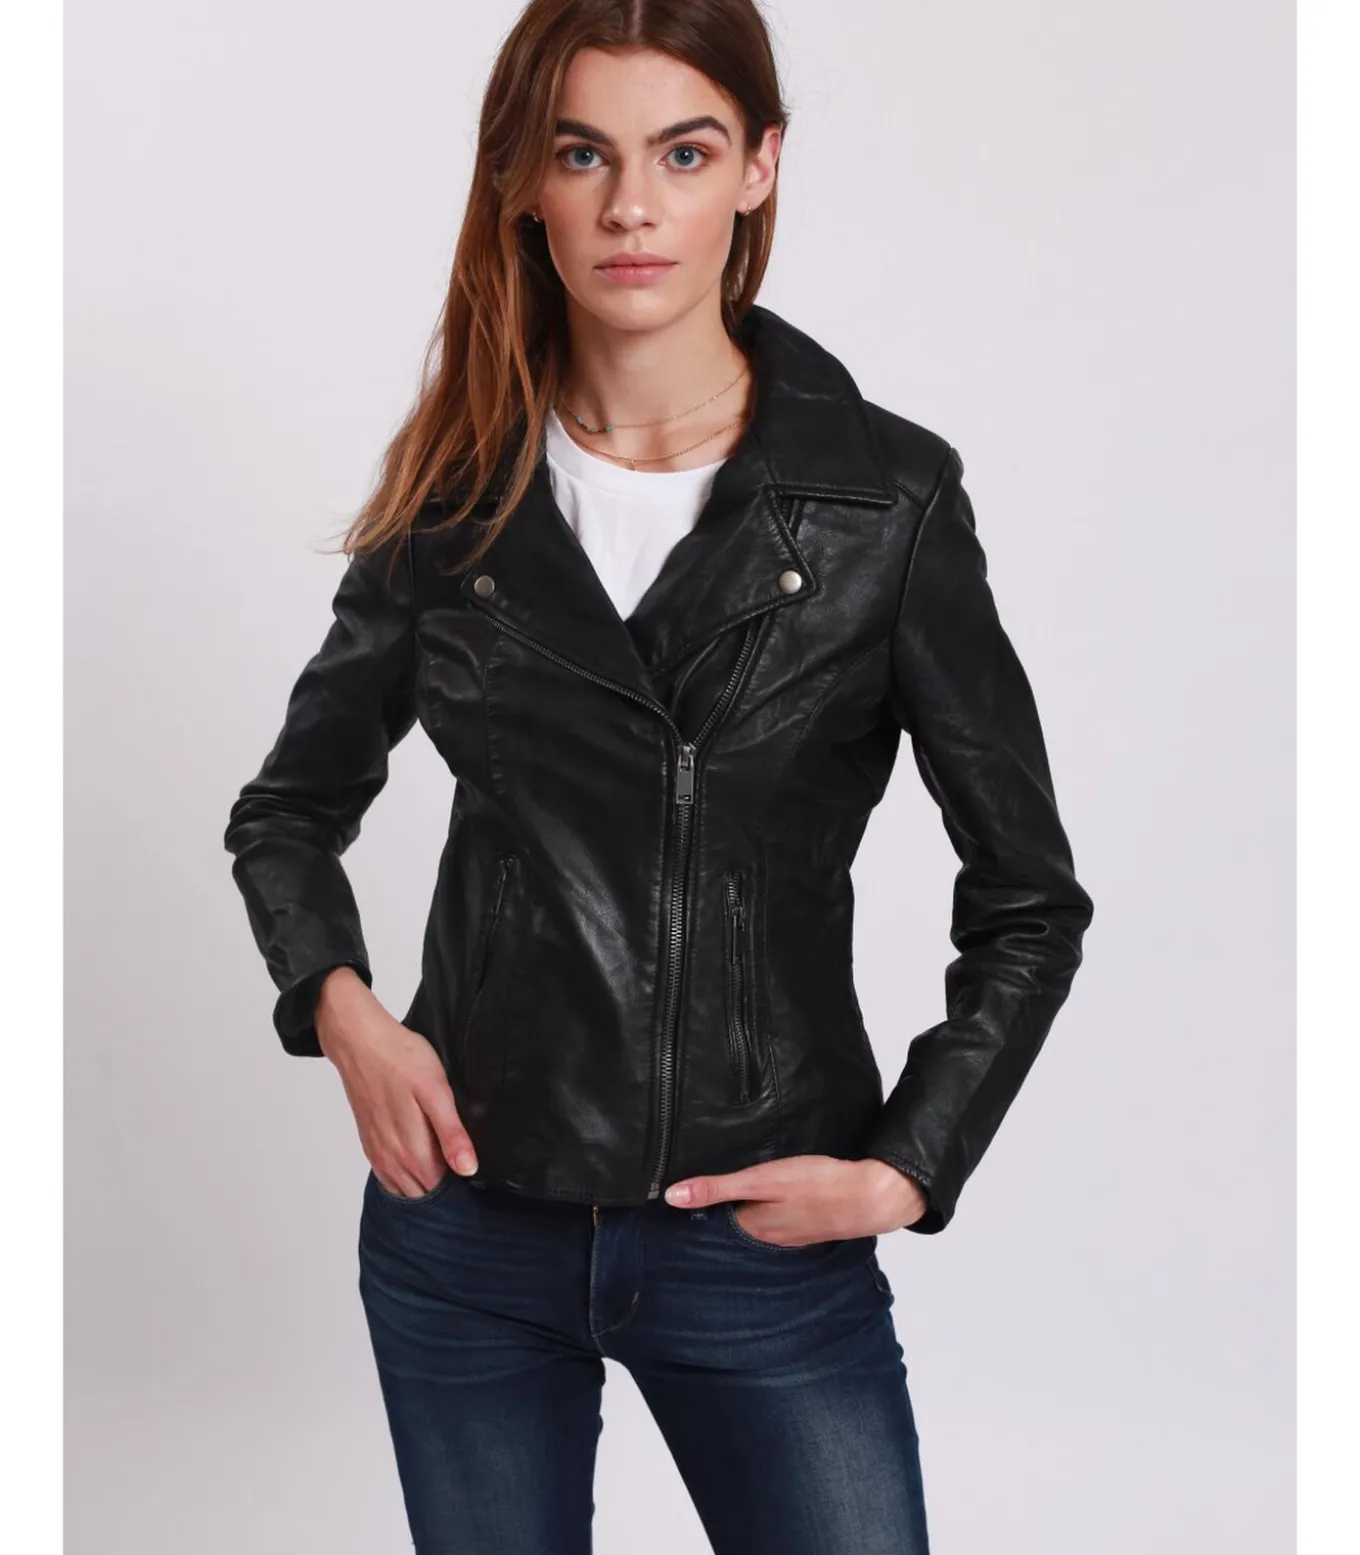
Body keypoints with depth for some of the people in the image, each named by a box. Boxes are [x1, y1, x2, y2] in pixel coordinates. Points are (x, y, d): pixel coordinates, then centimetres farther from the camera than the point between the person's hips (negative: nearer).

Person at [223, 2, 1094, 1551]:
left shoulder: (888, 494, -6)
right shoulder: (455, 491, 0)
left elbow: (1027, 900, 0)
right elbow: (288, 809, 12)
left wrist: (905, 1169, -8)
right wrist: (340, 1006, -6)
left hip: (766, 1242, -2)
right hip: (469, 1224, 2)